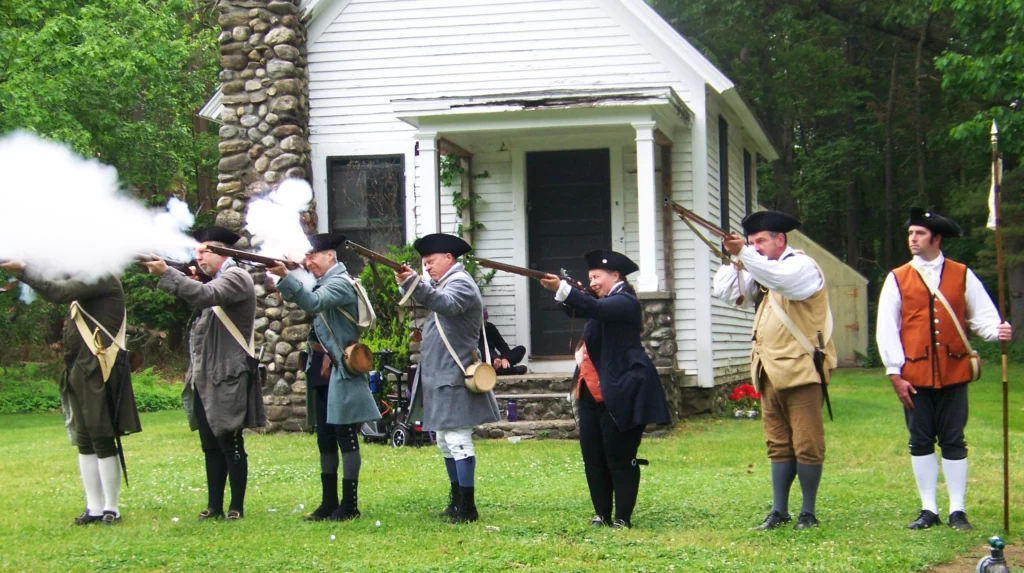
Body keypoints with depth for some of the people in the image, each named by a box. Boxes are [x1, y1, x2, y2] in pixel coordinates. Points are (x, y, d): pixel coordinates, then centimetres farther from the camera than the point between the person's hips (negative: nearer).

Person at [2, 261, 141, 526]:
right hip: (79, 372, 10)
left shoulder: (103, 280, -11)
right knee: (84, 441, 10)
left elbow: (60, 292, -20)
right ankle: (95, 508, 15)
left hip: (98, 372, -9)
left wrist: (23, 271, -17)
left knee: (102, 440, -6)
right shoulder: (84, 285, 18)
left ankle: (111, 509, 0)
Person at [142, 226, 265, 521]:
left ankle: (237, 507, 1)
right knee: (211, 446, 10)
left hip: (227, 380, -9)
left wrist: (167, 273, -27)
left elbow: (206, 296, -25)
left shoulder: (236, 277, -9)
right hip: (205, 380, 9)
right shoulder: (216, 280, 21)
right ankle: (214, 507, 14)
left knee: (230, 445, -4)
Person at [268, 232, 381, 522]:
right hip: (322, 373, 9)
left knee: (345, 438, -4)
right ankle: (329, 503, 17)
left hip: (341, 375, -9)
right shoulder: (323, 284, 17)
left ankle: (349, 505, -1)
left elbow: (313, 303, -30)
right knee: (325, 439, 11)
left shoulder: (341, 283, -12)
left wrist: (285, 276, -40)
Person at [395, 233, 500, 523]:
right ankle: (457, 501, 23)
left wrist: (414, 283, -47)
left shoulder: (460, 283, -12)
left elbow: (447, 304, -32)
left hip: (455, 380, -11)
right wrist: (408, 283, 0)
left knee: (457, 442, -12)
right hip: (442, 379, 11)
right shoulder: (446, 284, 20)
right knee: (445, 442, 15)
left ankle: (467, 507, -12)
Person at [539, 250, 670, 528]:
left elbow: (596, 309, -28)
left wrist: (562, 289, -38)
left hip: (620, 393, -10)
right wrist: (563, 292, -4)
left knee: (619, 458, -5)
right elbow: (576, 310, 16)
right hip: (593, 392, 10)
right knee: (593, 458, 7)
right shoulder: (605, 302, 21)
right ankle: (602, 514, 11)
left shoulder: (625, 302, -10)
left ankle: (623, 518, -1)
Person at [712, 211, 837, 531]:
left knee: (806, 444, -4)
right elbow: (725, 291, 12)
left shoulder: (802, 265, -6)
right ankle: (779, 512, 11)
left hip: (801, 369, -8)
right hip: (770, 372, 8)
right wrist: (736, 260, -1)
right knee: (779, 445, 9)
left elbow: (780, 277, -28)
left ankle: (809, 513, 2)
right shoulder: (759, 272, 20)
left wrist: (743, 254, -34)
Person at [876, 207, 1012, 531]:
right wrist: (895, 373, -5)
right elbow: (886, 330, 2)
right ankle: (929, 510, 13)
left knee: (954, 442, 3)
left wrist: (997, 332, -17)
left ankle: (957, 511, 8)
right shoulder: (897, 280, 5)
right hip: (915, 376, 1)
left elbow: (982, 316, 6)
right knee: (921, 443, 5)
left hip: (953, 373, 0)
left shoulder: (962, 276, 6)